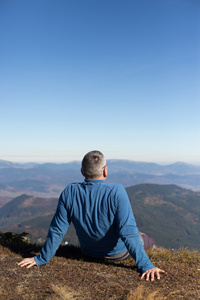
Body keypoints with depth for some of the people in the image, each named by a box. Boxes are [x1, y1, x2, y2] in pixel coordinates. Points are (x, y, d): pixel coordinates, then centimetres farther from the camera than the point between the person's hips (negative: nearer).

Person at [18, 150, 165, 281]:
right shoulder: (116, 192, -33)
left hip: (89, 252, 4)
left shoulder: (69, 193, -22)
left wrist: (42, 258, -3)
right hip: (120, 252, -4)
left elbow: (57, 230, -16)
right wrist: (146, 266, -27)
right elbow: (128, 232, -34)